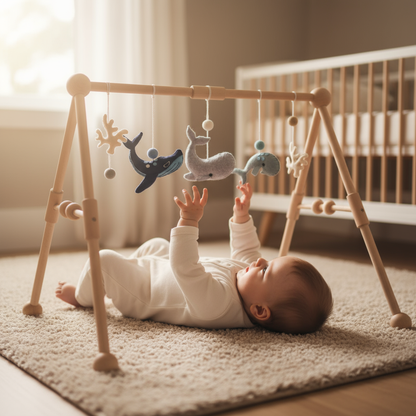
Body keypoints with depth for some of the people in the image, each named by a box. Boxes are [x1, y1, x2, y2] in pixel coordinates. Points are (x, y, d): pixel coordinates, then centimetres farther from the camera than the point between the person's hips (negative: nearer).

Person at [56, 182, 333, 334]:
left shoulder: (218, 301, -47)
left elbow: (185, 268, -51)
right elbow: (246, 251, 1)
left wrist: (188, 223, -52)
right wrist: (242, 217, 1)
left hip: (141, 294, -8)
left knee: (105, 259, -10)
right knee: (155, 244, 26)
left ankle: (82, 296, 25)